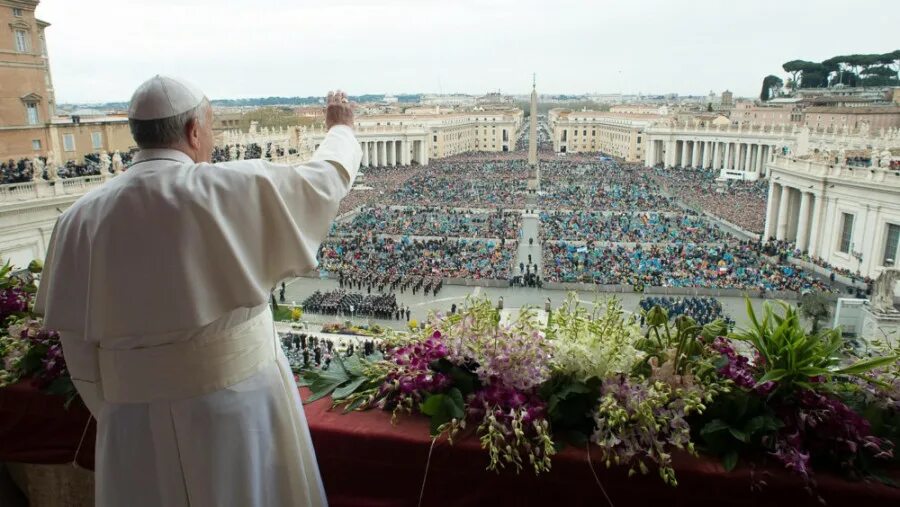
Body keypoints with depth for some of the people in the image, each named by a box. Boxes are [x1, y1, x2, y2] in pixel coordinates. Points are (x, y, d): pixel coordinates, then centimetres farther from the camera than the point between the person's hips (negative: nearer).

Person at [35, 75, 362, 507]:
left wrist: (115, 416, 14)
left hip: (140, 414, 3)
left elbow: (79, 349, 0)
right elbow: (327, 178, 4)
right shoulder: (237, 188, -13)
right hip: (241, 397, -2)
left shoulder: (82, 219, -5)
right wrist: (340, 128, 24)